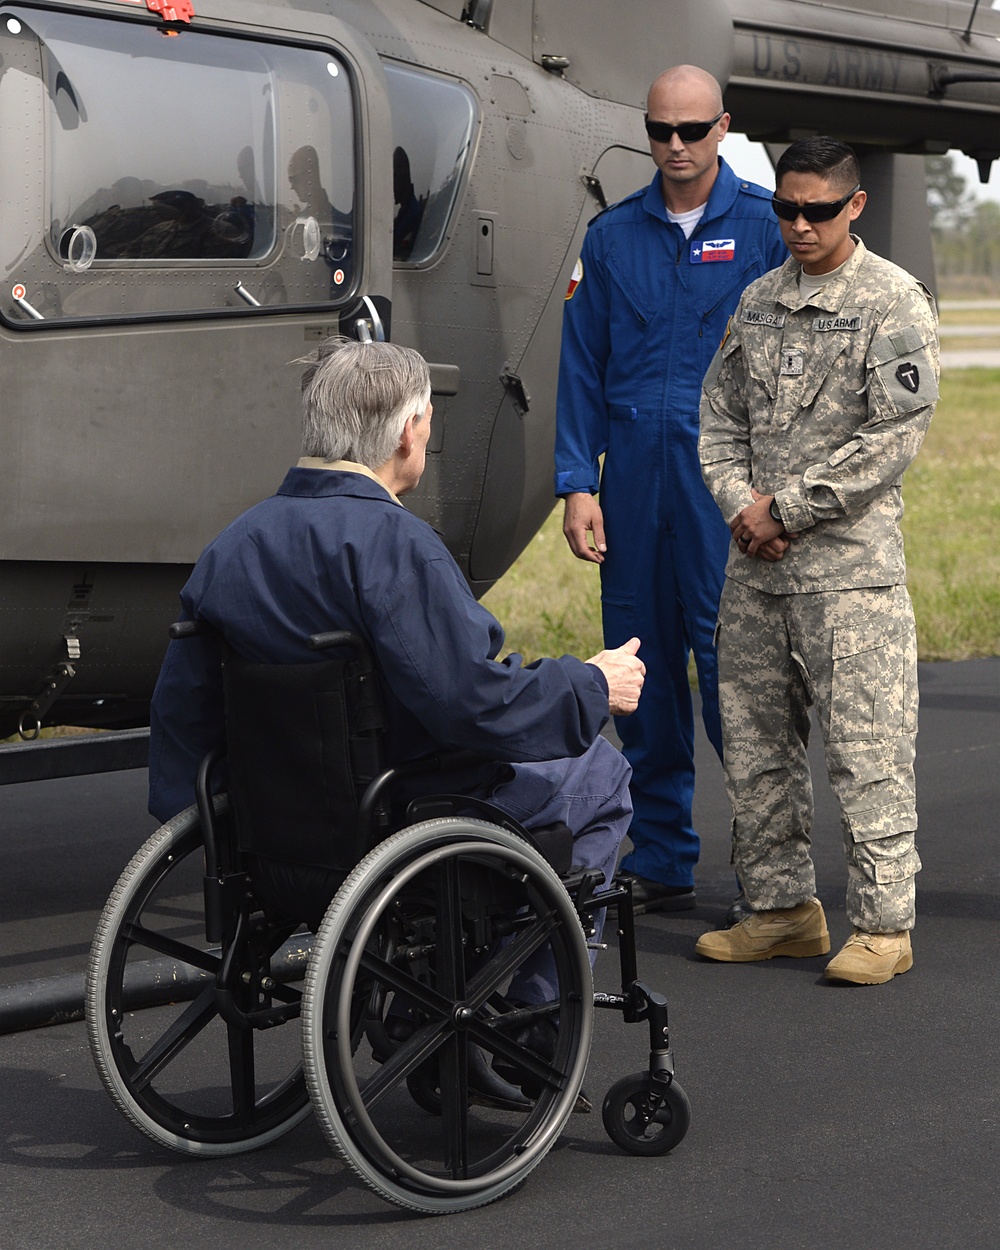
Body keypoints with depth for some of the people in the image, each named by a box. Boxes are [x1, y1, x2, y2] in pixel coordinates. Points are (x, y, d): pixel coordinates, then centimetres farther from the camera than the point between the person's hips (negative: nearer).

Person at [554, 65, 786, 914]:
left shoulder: (765, 228, 2)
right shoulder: (613, 236, 12)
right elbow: (582, 366, 12)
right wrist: (577, 482, 3)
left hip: (723, 476, -4)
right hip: (633, 476, 4)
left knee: (730, 662, -7)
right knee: (642, 669, 7)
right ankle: (660, 865, 17)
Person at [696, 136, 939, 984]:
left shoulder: (894, 302, -5)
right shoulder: (759, 301, 14)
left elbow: (893, 438, -12)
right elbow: (719, 413, 15)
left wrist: (790, 508, -12)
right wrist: (742, 502, -3)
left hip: (849, 563, -6)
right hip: (754, 563, 7)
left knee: (867, 747, -6)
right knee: (753, 739, 11)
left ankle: (883, 922, 2)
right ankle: (784, 906, 22)